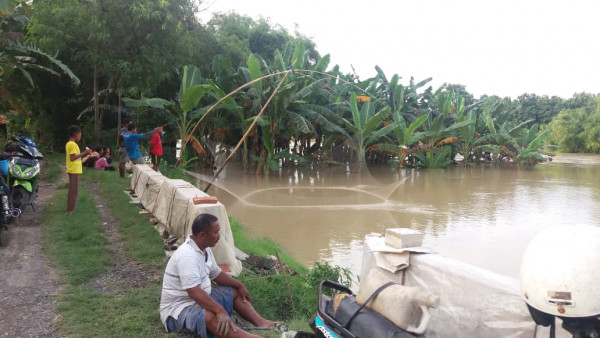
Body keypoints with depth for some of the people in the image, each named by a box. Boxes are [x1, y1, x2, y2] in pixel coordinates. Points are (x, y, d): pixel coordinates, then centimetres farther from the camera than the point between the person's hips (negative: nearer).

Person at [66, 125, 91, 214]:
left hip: (73, 170, 10)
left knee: (72, 190, 14)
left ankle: (70, 208, 20)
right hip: (74, 170, -10)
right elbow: (72, 158, -22)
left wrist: (85, 153, 12)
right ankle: (70, 209, -2)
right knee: (73, 190, -6)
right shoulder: (73, 144, -15)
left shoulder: (69, 144, 15)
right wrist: (84, 153, -20)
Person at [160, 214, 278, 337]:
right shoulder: (187, 255, -28)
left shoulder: (204, 249, 3)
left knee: (235, 292, 10)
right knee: (211, 316, -37)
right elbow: (194, 292, -36)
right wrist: (220, 311, -43)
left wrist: (239, 285, 12)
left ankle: (260, 322, -8)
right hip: (179, 308, -11)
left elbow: (216, 274, 18)